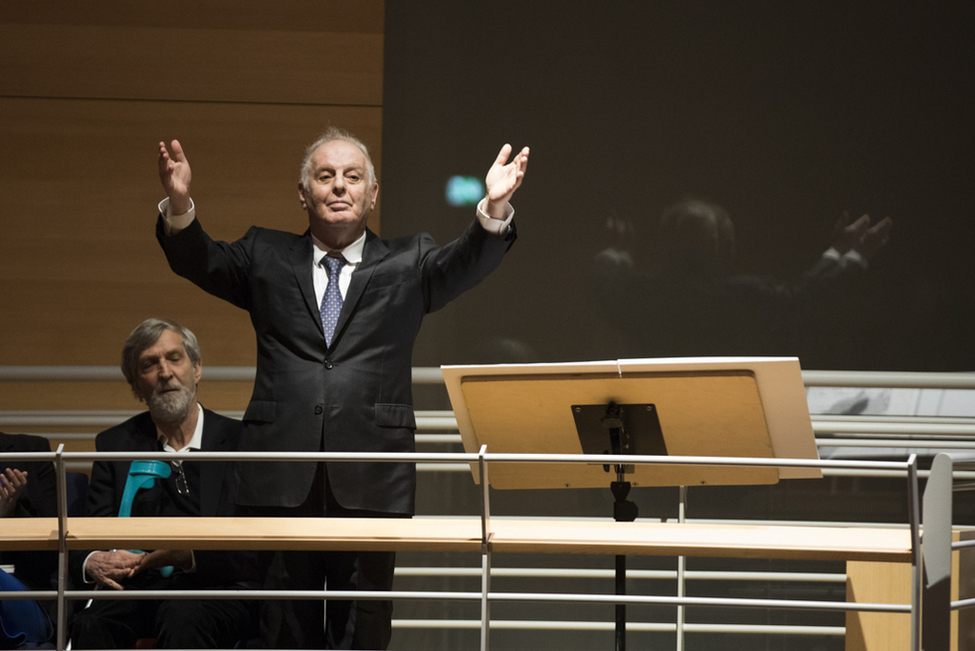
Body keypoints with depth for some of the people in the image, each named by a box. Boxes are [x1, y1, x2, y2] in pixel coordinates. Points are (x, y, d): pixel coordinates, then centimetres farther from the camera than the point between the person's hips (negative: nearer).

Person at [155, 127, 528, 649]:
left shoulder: (406, 264, 12)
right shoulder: (266, 258, 15)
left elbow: (464, 264, -5)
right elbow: (199, 261, 2)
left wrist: (494, 210, -27)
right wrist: (180, 205, -21)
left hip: (370, 484, -1)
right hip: (283, 481, 1)